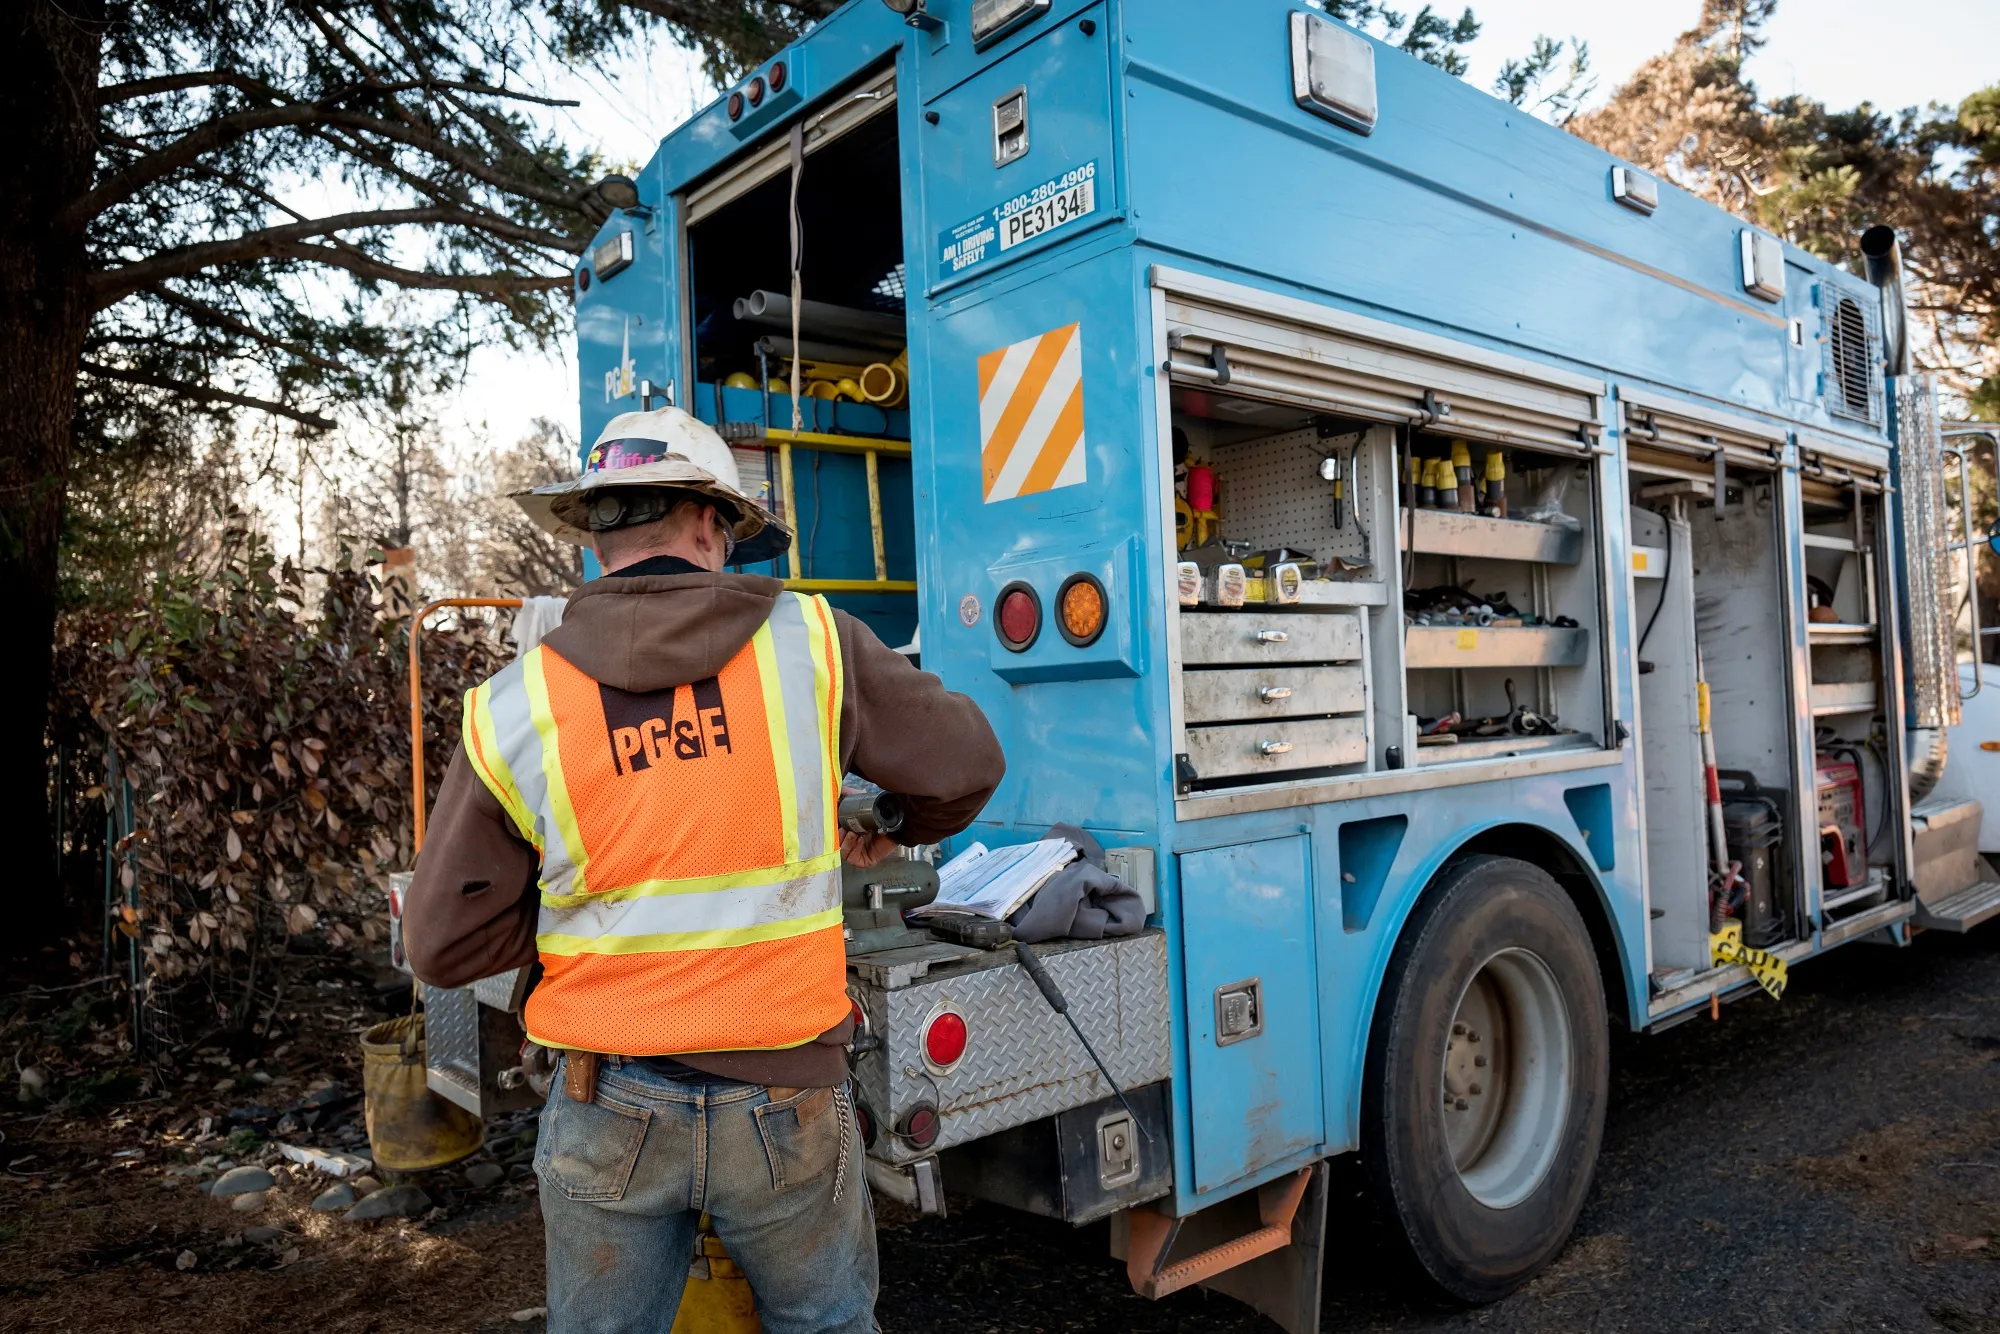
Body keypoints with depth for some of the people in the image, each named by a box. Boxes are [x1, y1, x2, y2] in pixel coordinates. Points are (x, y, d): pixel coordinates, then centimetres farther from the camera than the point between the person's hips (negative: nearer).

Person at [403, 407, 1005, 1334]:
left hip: (608, 1112, 1)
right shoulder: (809, 642, -7)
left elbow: (446, 946, -1)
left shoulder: (513, 709, -5)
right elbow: (965, 763, 4)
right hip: (786, 1098, 0)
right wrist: (903, 831, 24)